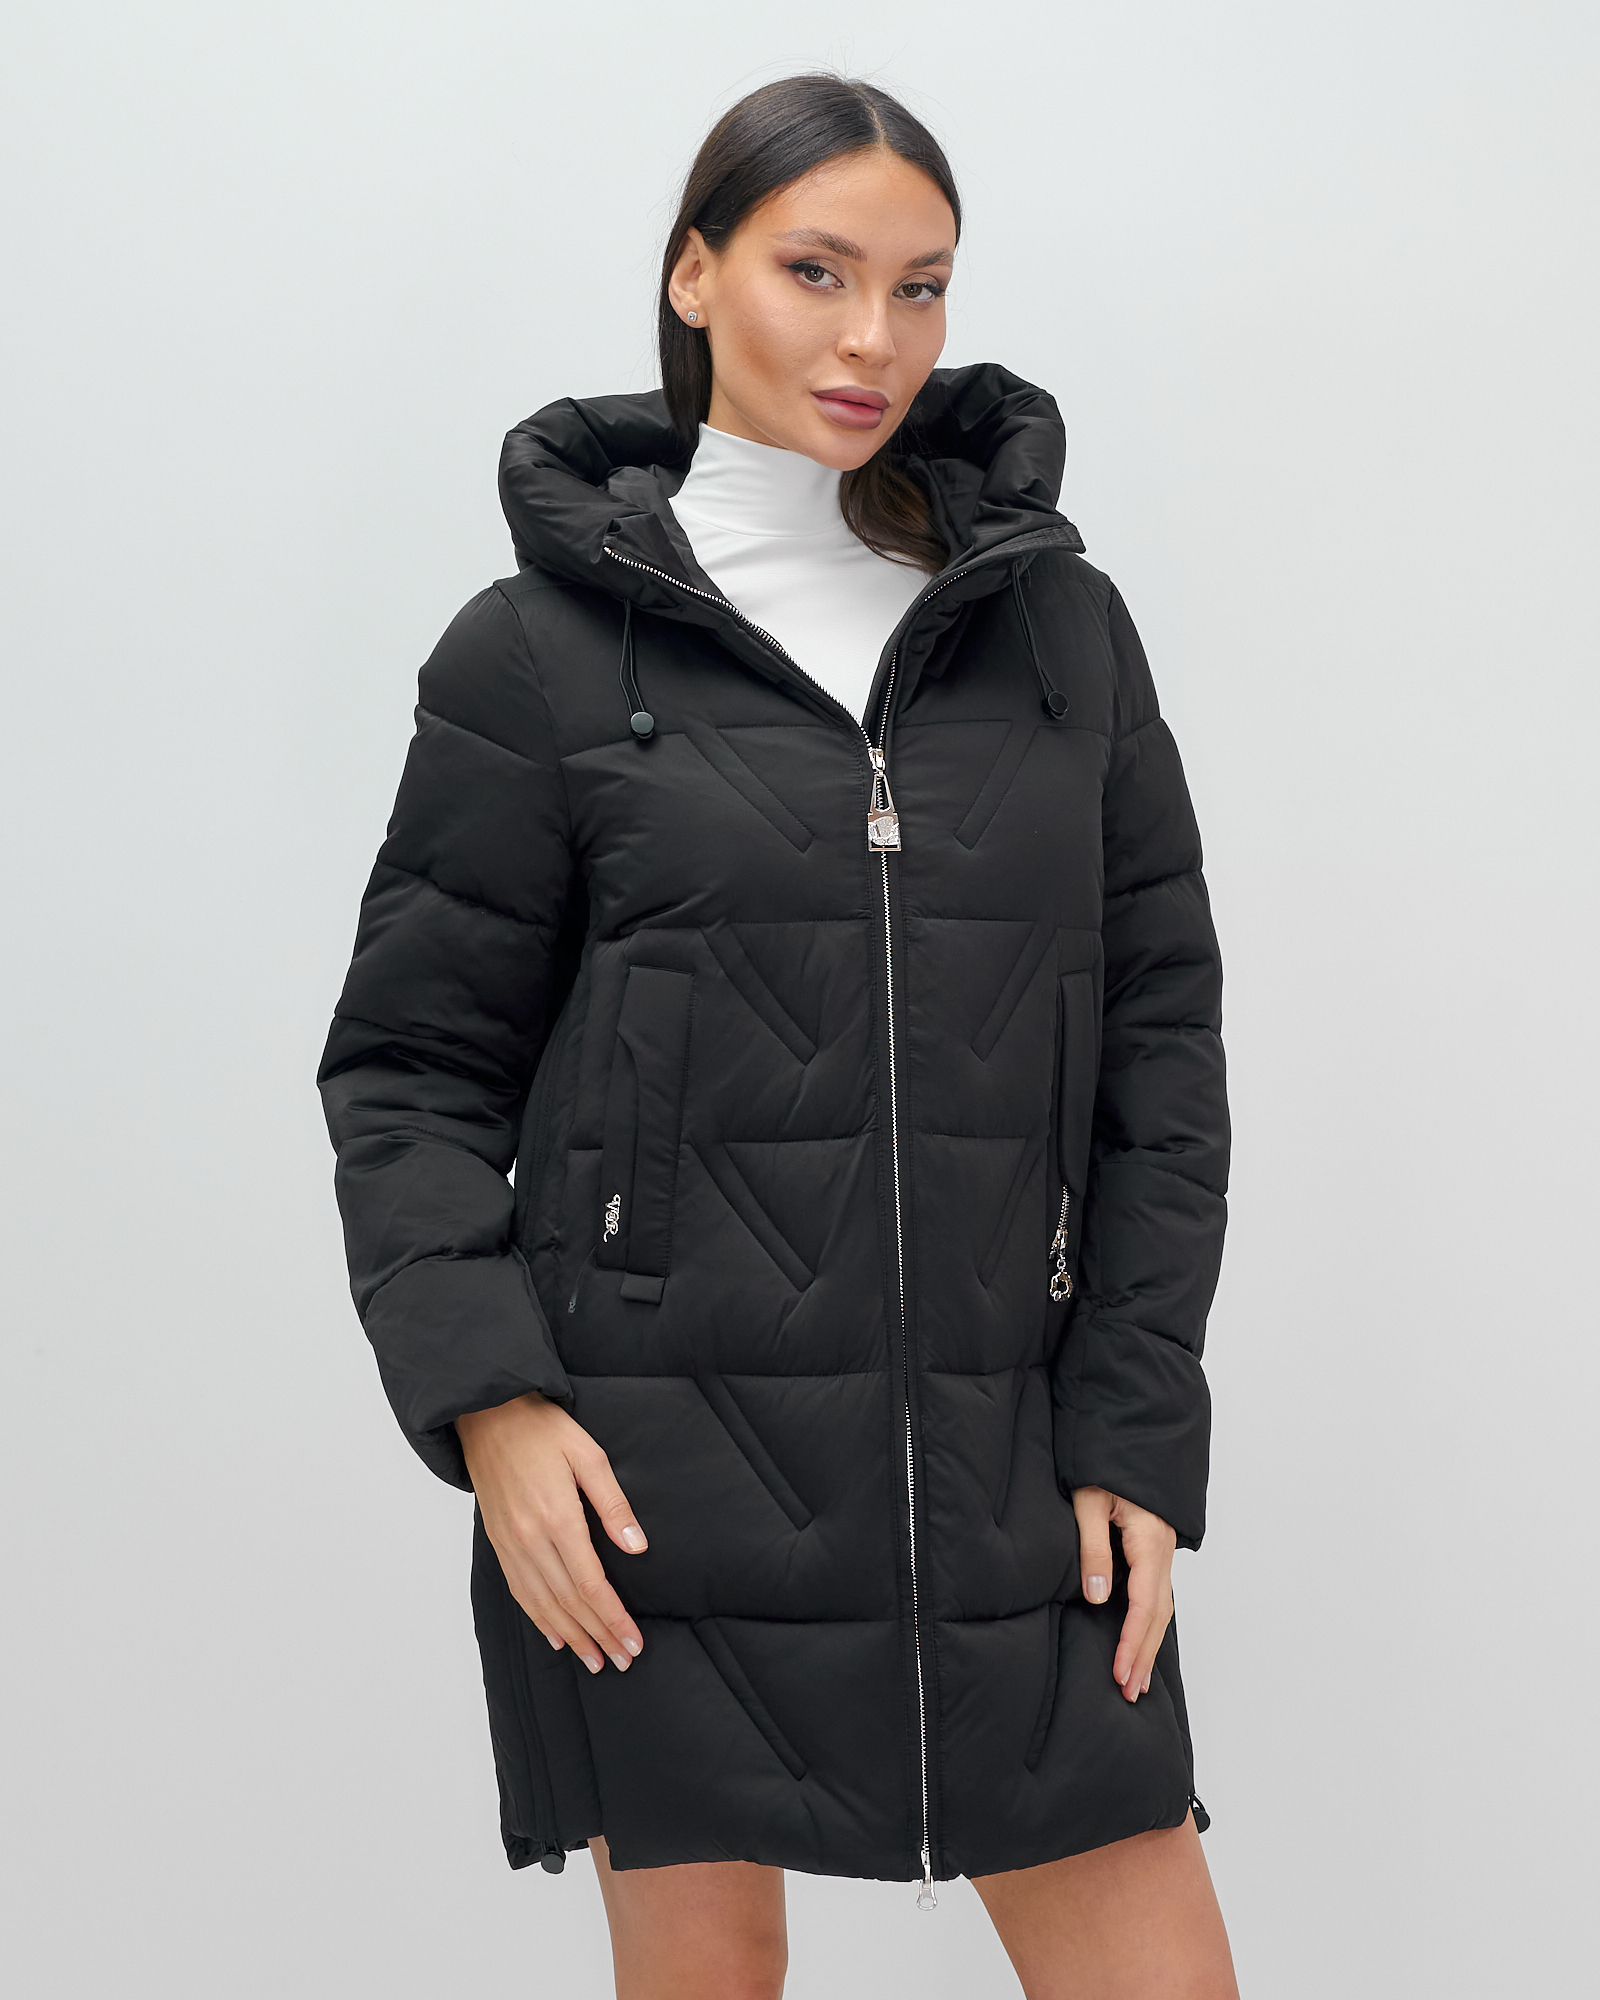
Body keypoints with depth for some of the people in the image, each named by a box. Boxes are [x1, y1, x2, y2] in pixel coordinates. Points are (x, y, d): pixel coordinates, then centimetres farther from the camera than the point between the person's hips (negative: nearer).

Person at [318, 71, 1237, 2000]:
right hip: (654, 1476, -2)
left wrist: (1138, 1432, 1)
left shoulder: (1060, 624, 8)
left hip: (1004, 1463, 2)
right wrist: (480, 1393, -12)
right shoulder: (541, 648, 1)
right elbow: (413, 1065, 2)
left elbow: (1161, 1031, 8)